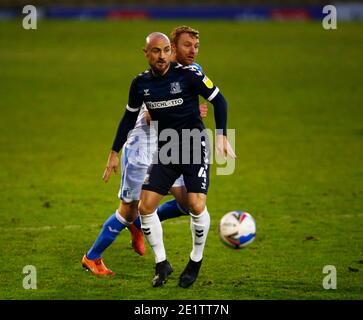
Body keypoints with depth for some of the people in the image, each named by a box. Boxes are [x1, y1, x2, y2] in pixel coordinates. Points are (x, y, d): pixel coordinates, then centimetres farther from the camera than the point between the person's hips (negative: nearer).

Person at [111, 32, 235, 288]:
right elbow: (129, 118, 13)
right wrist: (115, 152, 13)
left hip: (195, 147, -4)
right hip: (166, 151, 4)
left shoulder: (188, 75, -14)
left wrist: (222, 137, -10)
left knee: (196, 205, -17)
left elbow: (219, 100, -4)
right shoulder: (141, 84, -1)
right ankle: (162, 264, 10)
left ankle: (196, 262, 7)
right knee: (145, 207, -6)